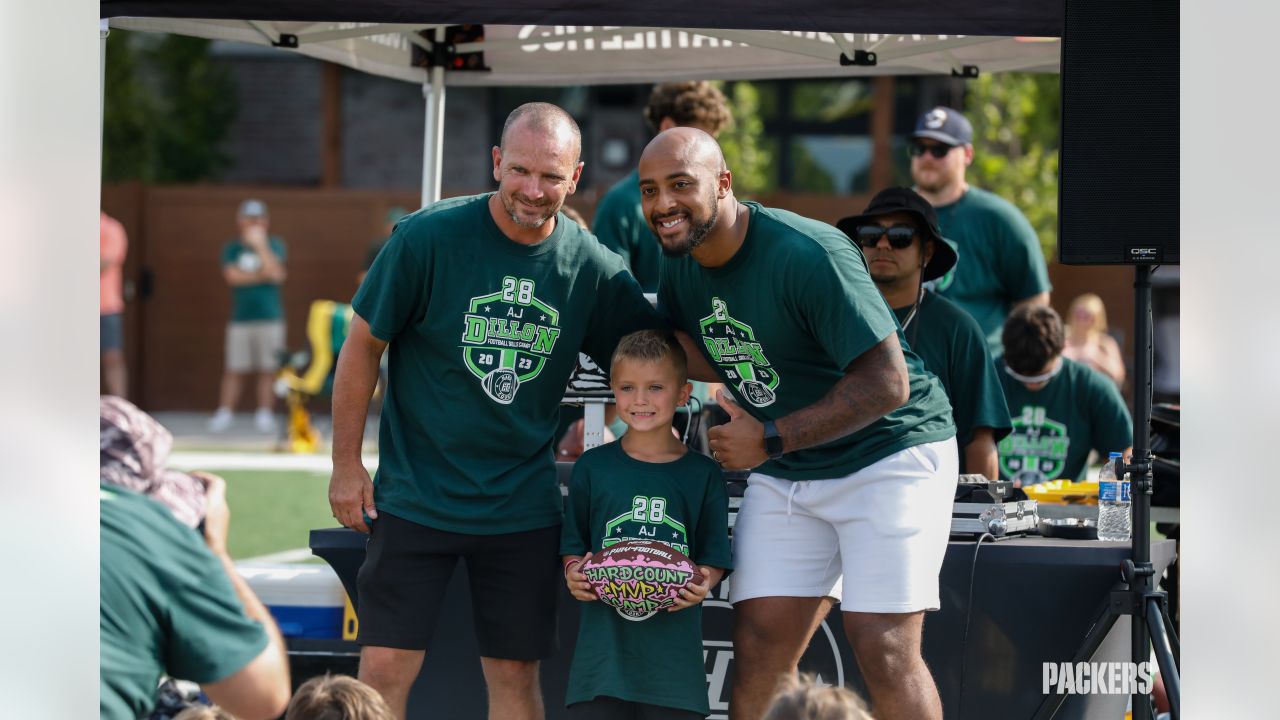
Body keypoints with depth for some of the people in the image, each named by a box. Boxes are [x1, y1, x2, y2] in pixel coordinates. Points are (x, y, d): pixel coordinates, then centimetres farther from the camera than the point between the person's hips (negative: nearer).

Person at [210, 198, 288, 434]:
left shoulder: (274, 245, 7)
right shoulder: (232, 248, 9)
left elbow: (276, 273, -9)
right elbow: (232, 276, -6)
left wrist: (260, 244, -11)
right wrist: (262, 275, -6)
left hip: (270, 317, 0)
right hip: (240, 317, 0)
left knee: (268, 370, 0)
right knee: (233, 370, -2)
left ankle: (264, 414, 5)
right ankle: (223, 414, 2)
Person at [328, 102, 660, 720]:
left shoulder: (593, 268, -4)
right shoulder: (428, 236, -12)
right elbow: (363, 345, -3)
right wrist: (346, 465, -2)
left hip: (522, 503, 2)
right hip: (415, 496, -2)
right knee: (385, 668, -6)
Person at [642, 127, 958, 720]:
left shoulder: (808, 255, -24)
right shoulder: (681, 265, 1)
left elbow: (886, 384, -24)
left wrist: (770, 441, -22)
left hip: (887, 454, -7)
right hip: (784, 474, 7)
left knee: (883, 650, -15)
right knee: (758, 648, -2)